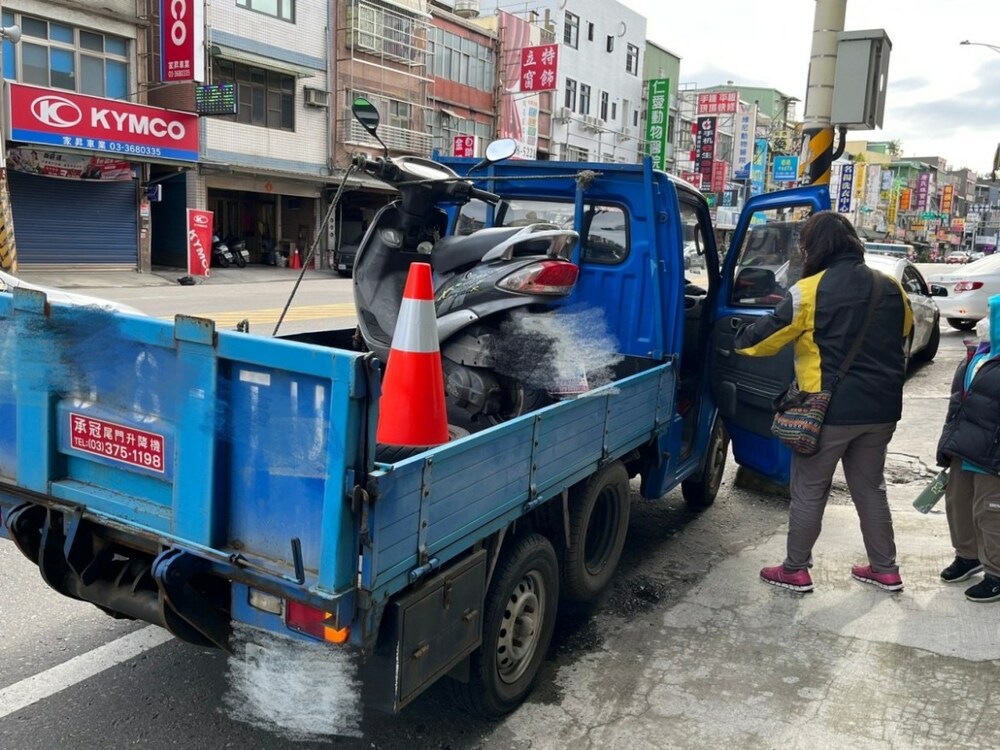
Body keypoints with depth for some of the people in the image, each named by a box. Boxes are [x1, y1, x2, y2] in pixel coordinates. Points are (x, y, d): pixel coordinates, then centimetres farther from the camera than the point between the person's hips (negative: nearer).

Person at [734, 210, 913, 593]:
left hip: (830, 410, -6)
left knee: (808, 492, 7)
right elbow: (902, 335, 21)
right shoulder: (890, 289, 5)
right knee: (871, 488, 20)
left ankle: (795, 570, 17)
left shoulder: (809, 292, -14)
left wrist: (740, 341, 15)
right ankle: (885, 569, 29)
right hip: (880, 409, 6)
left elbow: (765, 336, -6)